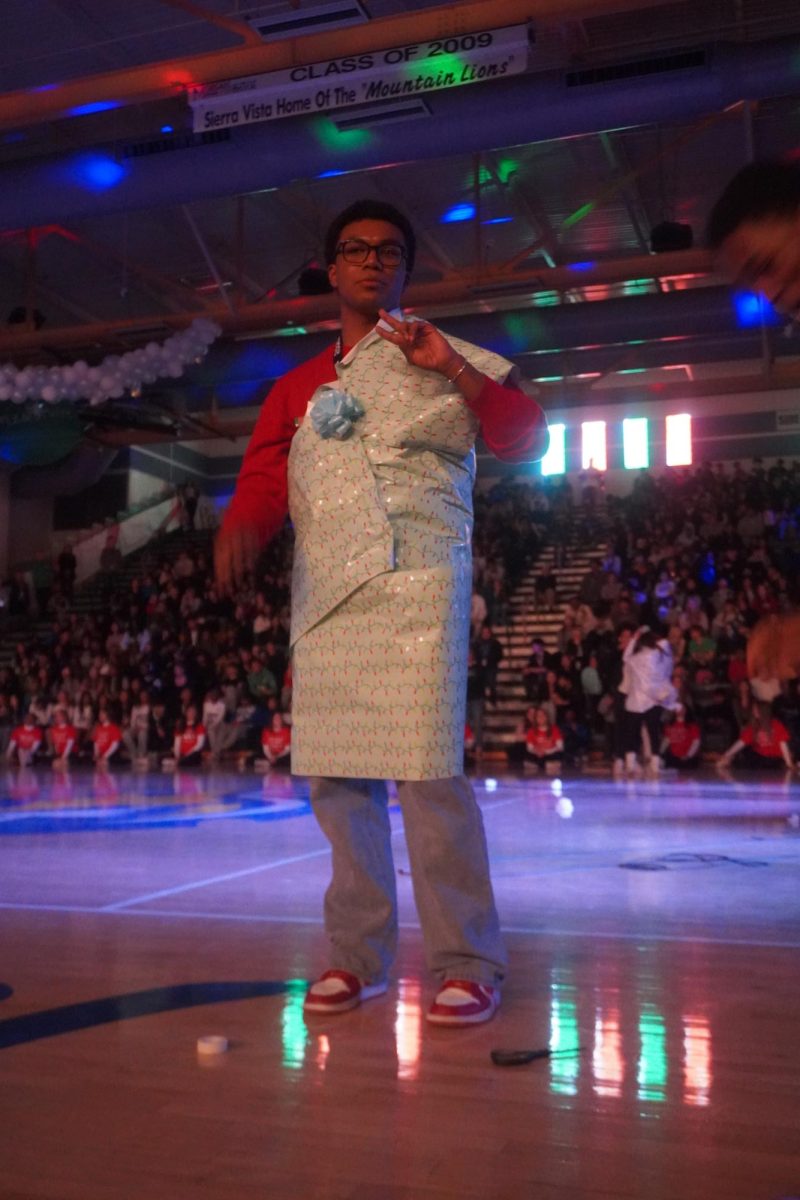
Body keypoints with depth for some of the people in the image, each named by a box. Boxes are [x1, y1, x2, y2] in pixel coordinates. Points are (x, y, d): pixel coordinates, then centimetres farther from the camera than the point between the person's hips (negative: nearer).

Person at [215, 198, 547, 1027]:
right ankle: (357, 956, 16)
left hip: (417, 583, -4)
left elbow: (524, 438, -1)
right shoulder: (298, 387, 21)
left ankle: (468, 963, -2)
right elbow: (263, 474, 7)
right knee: (334, 775, 4)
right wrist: (238, 527, -15)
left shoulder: (449, 361, 12)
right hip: (324, 593, 5)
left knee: (427, 770, -13)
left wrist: (450, 368, -14)